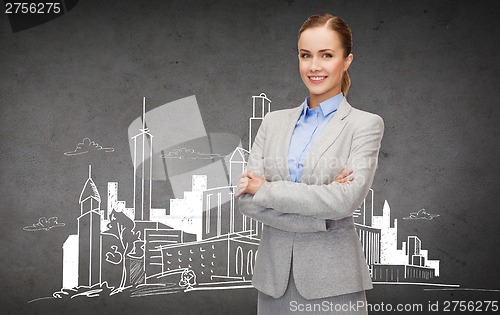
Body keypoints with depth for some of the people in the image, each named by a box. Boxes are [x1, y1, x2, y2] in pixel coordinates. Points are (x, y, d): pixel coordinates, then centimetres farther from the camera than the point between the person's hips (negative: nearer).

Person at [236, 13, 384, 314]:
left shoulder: (366, 124, -3)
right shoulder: (274, 122, 7)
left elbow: (345, 200, -18)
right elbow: (245, 199, -4)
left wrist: (265, 189, -11)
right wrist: (319, 217, -15)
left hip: (333, 280, -3)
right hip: (274, 277, 3)